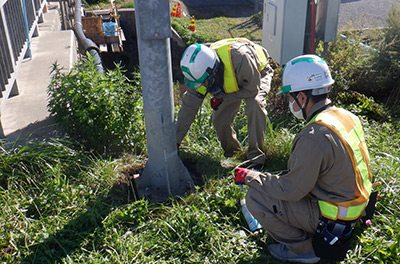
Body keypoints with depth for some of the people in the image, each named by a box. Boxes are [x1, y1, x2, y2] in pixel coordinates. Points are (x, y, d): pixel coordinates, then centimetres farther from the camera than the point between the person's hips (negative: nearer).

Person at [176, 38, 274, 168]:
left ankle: (256, 154, -16)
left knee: (255, 105, -33)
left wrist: (224, 99, -32)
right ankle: (231, 152, 17)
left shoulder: (238, 57, -45)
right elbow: (188, 108, -17)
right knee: (219, 120, -13)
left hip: (258, 76, -4)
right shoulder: (199, 71, -26)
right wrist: (174, 141, -16)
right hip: (231, 86, 4)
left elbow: (252, 89, -30)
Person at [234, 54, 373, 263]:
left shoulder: (314, 137, -30)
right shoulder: (345, 116, -1)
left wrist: (250, 177, -10)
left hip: (330, 218, -9)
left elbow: (290, 191, -23)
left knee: (255, 198, -10)